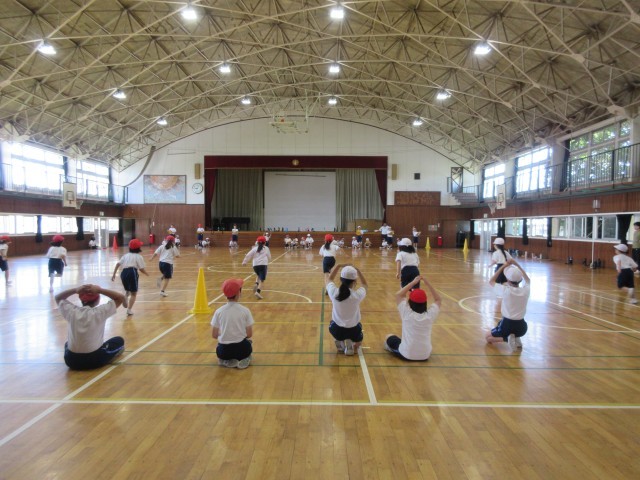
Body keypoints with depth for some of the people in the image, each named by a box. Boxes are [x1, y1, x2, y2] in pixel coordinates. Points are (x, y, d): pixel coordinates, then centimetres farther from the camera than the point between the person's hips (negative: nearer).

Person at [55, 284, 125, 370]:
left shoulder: (71, 311, -8)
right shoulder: (99, 312, -17)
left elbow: (57, 297, 13)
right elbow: (121, 297, -9)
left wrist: (75, 290, -5)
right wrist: (99, 290, -13)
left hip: (71, 361, 4)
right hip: (95, 360, -4)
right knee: (119, 341, 19)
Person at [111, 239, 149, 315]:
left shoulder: (126, 255, 21)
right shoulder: (138, 256, 6)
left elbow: (117, 264, 11)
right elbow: (141, 269, 1)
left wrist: (114, 274, 11)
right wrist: (147, 274, 20)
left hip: (124, 273, 5)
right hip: (132, 273, -5)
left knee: (127, 290, 28)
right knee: (134, 293, 9)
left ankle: (124, 298, -3)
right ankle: (129, 310, 2)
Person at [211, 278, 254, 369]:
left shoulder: (219, 311, -7)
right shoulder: (245, 310, -9)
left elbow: (214, 335, 0)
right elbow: (249, 334, -4)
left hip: (224, 351, 1)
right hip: (241, 349, 0)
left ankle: (227, 361, 8)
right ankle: (245, 359, 7)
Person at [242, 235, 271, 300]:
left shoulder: (255, 248, 13)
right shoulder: (266, 248, 12)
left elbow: (248, 255, 4)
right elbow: (269, 257, 16)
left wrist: (244, 262, 8)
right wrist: (267, 261, 36)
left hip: (255, 265, 3)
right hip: (263, 265, -3)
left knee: (258, 275, 32)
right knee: (261, 280, -3)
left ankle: (256, 284, 9)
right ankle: (258, 292, -19)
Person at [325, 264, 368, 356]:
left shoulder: (334, 292, -19)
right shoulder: (358, 295, -22)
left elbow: (329, 279, 6)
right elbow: (364, 284, 4)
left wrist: (338, 266, 6)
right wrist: (357, 270, 3)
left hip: (337, 330, 1)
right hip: (353, 331, -1)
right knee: (359, 338, 36)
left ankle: (340, 343, 18)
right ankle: (351, 345, 6)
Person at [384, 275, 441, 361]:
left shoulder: (407, 313, -17)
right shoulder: (430, 315, -11)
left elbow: (398, 295, -4)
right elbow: (438, 300, 8)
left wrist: (413, 282, -7)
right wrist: (428, 284, 1)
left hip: (406, 355, -3)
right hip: (425, 356, 3)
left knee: (390, 338, 23)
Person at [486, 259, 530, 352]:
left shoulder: (506, 290, -18)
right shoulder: (526, 290, -9)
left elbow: (491, 281, 1)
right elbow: (527, 279, 16)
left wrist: (503, 266, 0)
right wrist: (516, 264, 14)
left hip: (507, 325, -4)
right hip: (521, 326, 4)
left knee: (488, 337, 20)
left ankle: (507, 339, -5)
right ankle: (516, 339, 10)